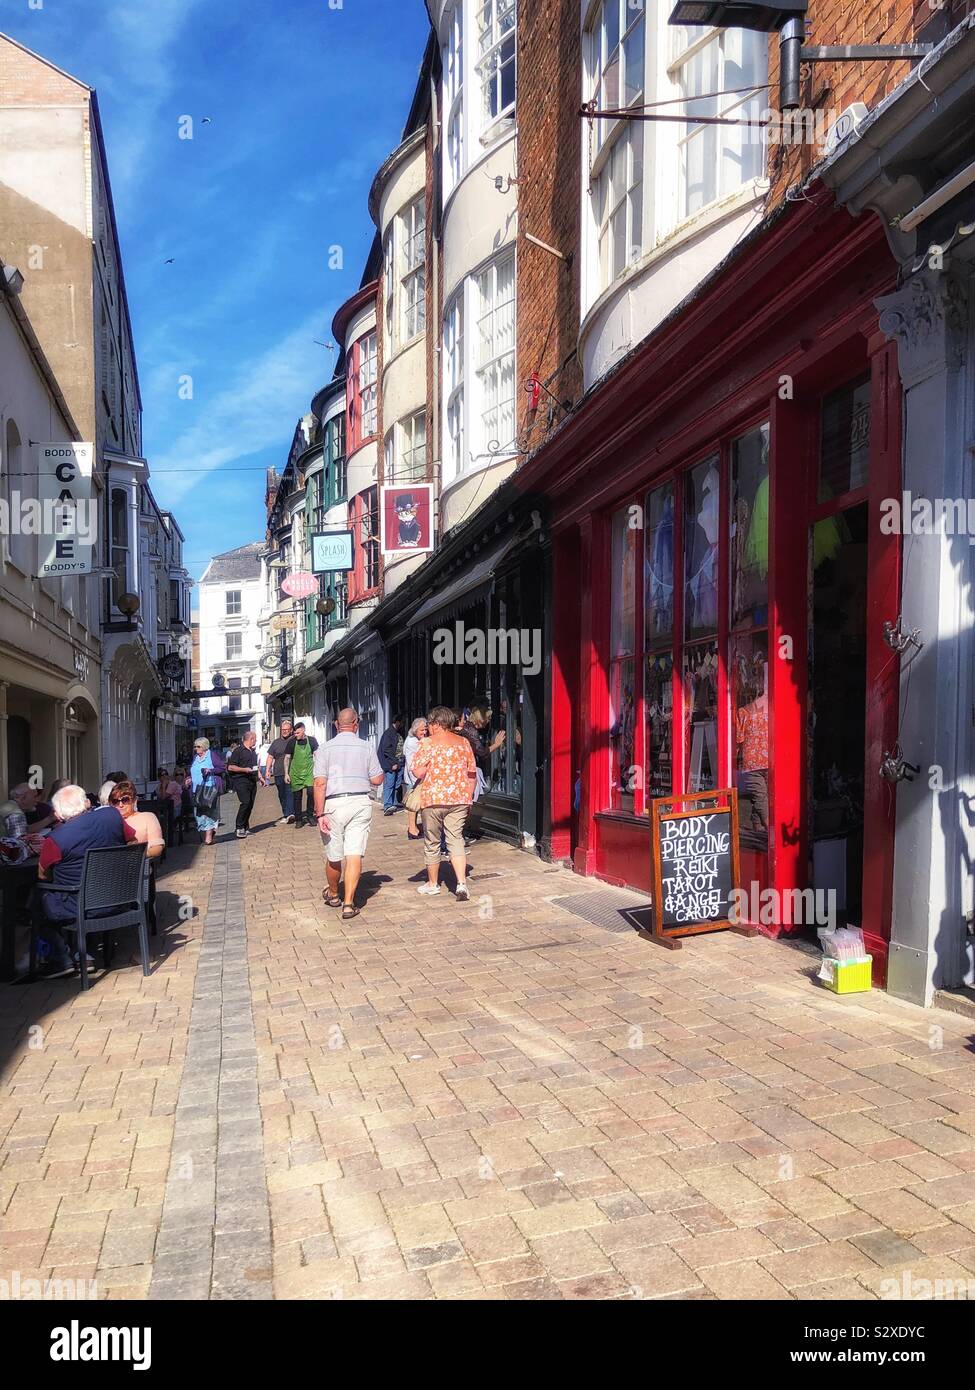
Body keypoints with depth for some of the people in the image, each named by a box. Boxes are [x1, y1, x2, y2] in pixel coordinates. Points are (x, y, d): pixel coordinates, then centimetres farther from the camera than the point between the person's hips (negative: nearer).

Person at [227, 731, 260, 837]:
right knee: (245, 803, -17)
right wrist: (244, 769, -18)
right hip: (241, 781, -8)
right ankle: (240, 828, -12)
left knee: (250, 804, 5)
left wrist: (259, 776, 24)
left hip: (252, 781, 8)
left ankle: (245, 827, 13)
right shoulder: (238, 751, -7)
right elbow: (230, 767, -11)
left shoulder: (252, 751, 19)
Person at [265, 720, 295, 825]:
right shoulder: (276, 742, 14)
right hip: (278, 773, 4)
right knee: (282, 795, 9)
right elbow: (270, 757, 16)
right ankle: (287, 814, 17)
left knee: (289, 793, -16)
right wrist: (267, 770, 4)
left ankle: (289, 814, -21)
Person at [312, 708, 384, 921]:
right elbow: (377, 780, 3)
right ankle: (348, 904, -5)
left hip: (334, 803, 0)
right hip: (361, 802, 0)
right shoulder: (366, 747, 3)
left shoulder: (325, 748, -1)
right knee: (354, 855, 0)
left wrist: (319, 814, -7)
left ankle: (333, 895, 33)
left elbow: (320, 783, -7)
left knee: (333, 857, 12)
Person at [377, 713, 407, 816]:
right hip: (391, 764, -8)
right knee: (389, 785, -9)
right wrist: (393, 763, -16)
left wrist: (401, 762, 11)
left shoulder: (399, 733, 17)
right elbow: (386, 750, -14)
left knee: (397, 786, 10)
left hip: (399, 764, 8)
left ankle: (394, 804, 18)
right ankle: (387, 807, -12)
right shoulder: (389, 733, -9)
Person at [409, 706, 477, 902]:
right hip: (459, 799, 3)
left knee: (432, 843, 11)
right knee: (456, 841, 4)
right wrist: (468, 798, 18)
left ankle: (433, 884, 24)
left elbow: (418, 772, -13)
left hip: (433, 799, -3)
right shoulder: (464, 743, 7)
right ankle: (462, 884, -12)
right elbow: (472, 774, 10)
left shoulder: (428, 743, -6)